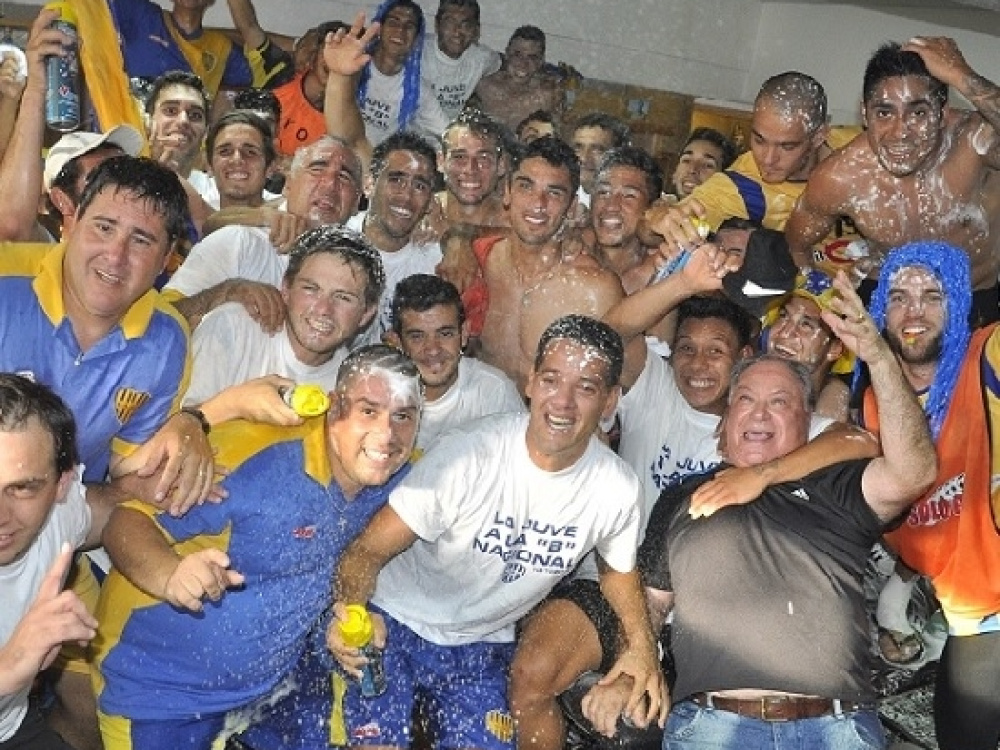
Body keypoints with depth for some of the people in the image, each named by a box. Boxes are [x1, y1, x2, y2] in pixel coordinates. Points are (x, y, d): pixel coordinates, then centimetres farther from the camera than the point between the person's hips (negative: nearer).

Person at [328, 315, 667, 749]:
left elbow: (617, 566, 9)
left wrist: (641, 641, -4)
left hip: (483, 647, 4)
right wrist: (352, 611, -42)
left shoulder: (617, 490, -14)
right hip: (395, 623, -3)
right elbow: (369, 550, -23)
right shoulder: (467, 457, -26)